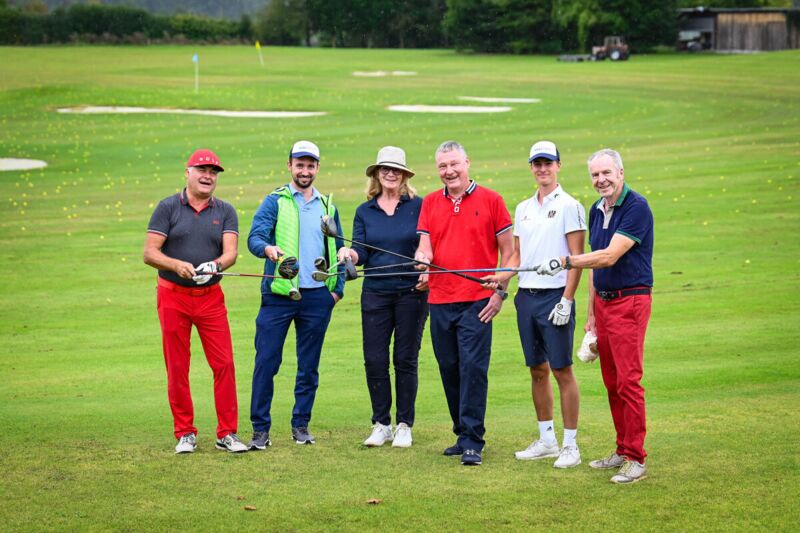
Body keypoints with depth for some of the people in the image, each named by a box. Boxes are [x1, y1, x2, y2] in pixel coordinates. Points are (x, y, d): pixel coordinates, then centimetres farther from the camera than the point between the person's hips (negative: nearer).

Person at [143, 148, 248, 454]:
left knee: (224, 365, -4)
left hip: (211, 297, 2)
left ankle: (227, 433, 4)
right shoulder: (168, 208, 0)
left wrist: (217, 264, -28)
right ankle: (185, 434, 13)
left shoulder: (225, 212, 7)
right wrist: (177, 265, -23)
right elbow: (150, 252, -6)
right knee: (177, 368, 3)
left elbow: (231, 251, -5)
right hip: (173, 296, -1)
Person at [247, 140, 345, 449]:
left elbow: (338, 249, 19)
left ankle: (301, 424, 18)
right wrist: (267, 248, -32)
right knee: (266, 362, -5)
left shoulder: (327, 206, 14)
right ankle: (260, 429, 1)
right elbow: (255, 236, -10)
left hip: (317, 297, 4)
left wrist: (338, 288, 9)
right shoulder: (275, 201, 2)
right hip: (278, 295, -3)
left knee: (309, 365, 8)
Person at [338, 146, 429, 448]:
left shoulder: (418, 206, 1)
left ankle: (404, 426, 11)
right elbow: (361, 252, 3)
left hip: (411, 292, -3)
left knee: (405, 360, 2)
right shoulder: (364, 212, 9)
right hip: (376, 293, 3)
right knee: (374, 360, 1)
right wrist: (350, 254, -19)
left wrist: (429, 272, -16)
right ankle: (381, 424, 12)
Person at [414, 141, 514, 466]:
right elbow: (425, 246, 6)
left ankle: (473, 442, -8)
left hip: (477, 302, -4)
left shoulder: (490, 200, 1)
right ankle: (463, 435, 20)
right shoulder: (430, 203, 11)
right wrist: (422, 256, -18)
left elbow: (508, 250, 2)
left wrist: (499, 292, -5)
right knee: (449, 369, 9)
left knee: (473, 368, -10)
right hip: (440, 301, 4)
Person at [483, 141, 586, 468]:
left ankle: (570, 446, -1)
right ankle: (546, 440, 19)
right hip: (526, 296, 6)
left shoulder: (569, 206, -5)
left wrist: (566, 300, -15)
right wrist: (501, 277, 0)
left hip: (555, 297, -6)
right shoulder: (523, 209, 15)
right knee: (537, 370, 10)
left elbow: (577, 257, -9)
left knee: (562, 370, -5)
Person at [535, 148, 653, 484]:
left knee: (628, 380, -10)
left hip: (630, 301, -8)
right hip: (603, 301, 8)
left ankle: (635, 459, -7)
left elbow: (609, 257, -20)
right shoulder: (596, 210, 13)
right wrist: (591, 314, 18)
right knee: (611, 382, 10)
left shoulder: (636, 207, -13)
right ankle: (623, 450, 18)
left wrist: (564, 262, -22)